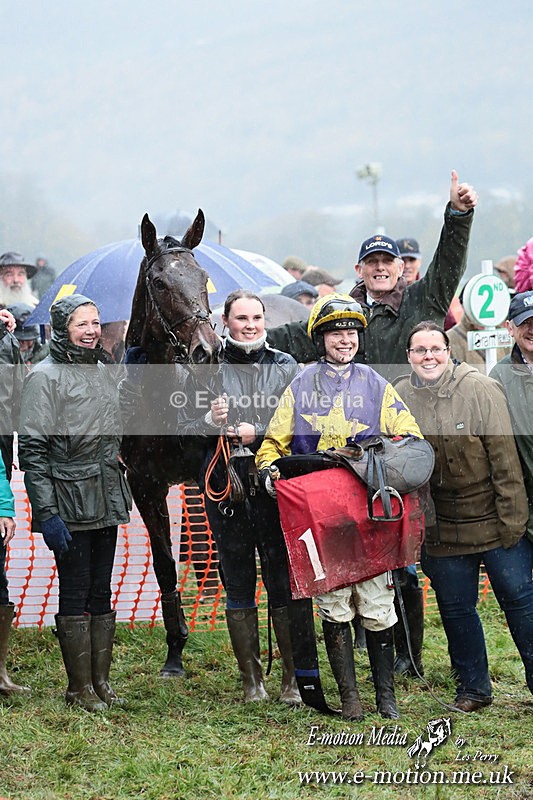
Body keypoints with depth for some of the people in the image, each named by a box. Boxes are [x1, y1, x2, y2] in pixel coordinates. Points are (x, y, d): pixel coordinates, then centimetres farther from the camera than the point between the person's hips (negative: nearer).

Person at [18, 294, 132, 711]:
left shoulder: (103, 372, 14)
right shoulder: (45, 376, -8)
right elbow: (33, 450, -12)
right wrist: (47, 513, -18)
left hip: (106, 501, 7)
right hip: (69, 503, -7)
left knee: (101, 593, 10)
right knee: (74, 594, -2)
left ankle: (101, 681, 17)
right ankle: (80, 688, 5)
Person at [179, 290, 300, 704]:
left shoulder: (286, 366, 7)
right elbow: (185, 424, 8)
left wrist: (257, 433, -11)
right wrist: (210, 421, -12)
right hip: (225, 483, 1)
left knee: (284, 581, -3)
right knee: (237, 583, 6)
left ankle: (294, 677, 6)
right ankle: (251, 678, 15)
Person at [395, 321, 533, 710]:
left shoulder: (481, 389, -9)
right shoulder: (399, 397, 0)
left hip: (492, 518, -3)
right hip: (441, 528, 3)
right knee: (456, 608, 10)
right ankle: (473, 688, 24)